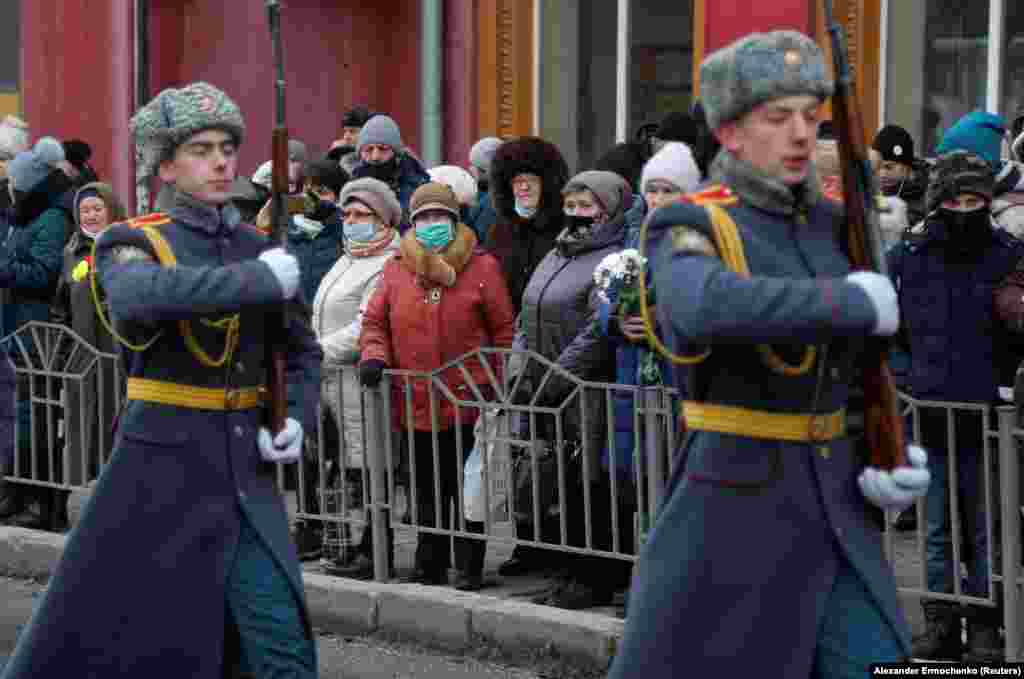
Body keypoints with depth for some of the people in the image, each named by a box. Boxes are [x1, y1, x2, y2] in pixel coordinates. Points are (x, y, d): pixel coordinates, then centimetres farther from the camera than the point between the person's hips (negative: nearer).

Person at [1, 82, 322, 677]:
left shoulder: (260, 249, 10)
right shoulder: (134, 243, -5)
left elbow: (303, 350, 21)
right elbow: (138, 295, -30)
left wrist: (295, 419, 1)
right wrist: (260, 280, -28)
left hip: (246, 475, 4)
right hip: (161, 472, -4)